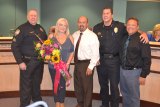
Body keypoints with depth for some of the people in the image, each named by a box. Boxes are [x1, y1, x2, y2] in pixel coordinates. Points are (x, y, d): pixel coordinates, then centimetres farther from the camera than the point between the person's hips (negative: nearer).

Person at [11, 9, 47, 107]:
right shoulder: (22, 28, -7)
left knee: (37, 84, 18)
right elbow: (14, 46, -11)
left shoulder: (40, 28, 10)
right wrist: (20, 62, -16)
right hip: (27, 62, -5)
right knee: (26, 87, 0)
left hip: (40, 62, 6)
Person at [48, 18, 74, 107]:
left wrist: (68, 63, -5)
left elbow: (72, 51, 3)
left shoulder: (70, 38, 2)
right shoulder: (51, 36, 2)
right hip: (53, 65, 0)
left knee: (62, 85, 3)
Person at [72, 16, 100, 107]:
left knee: (87, 87, 6)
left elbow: (95, 53, -15)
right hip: (77, 63, 6)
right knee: (77, 86, 19)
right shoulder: (75, 35, 7)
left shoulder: (92, 36, -12)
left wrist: (90, 67, -17)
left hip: (86, 64, -6)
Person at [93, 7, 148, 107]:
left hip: (114, 61, -3)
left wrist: (143, 33, -12)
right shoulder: (97, 28, 3)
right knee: (103, 85, 17)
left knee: (114, 86, 5)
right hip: (101, 60, 3)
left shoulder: (120, 26, -3)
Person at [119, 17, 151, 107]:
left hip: (133, 72, -6)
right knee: (125, 94, 19)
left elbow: (147, 59, -12)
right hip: (122, 70, 6)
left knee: (134, 96, 6)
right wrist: (121, 67, 8)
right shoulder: (124, 38, 7)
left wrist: (143, 75, -13)